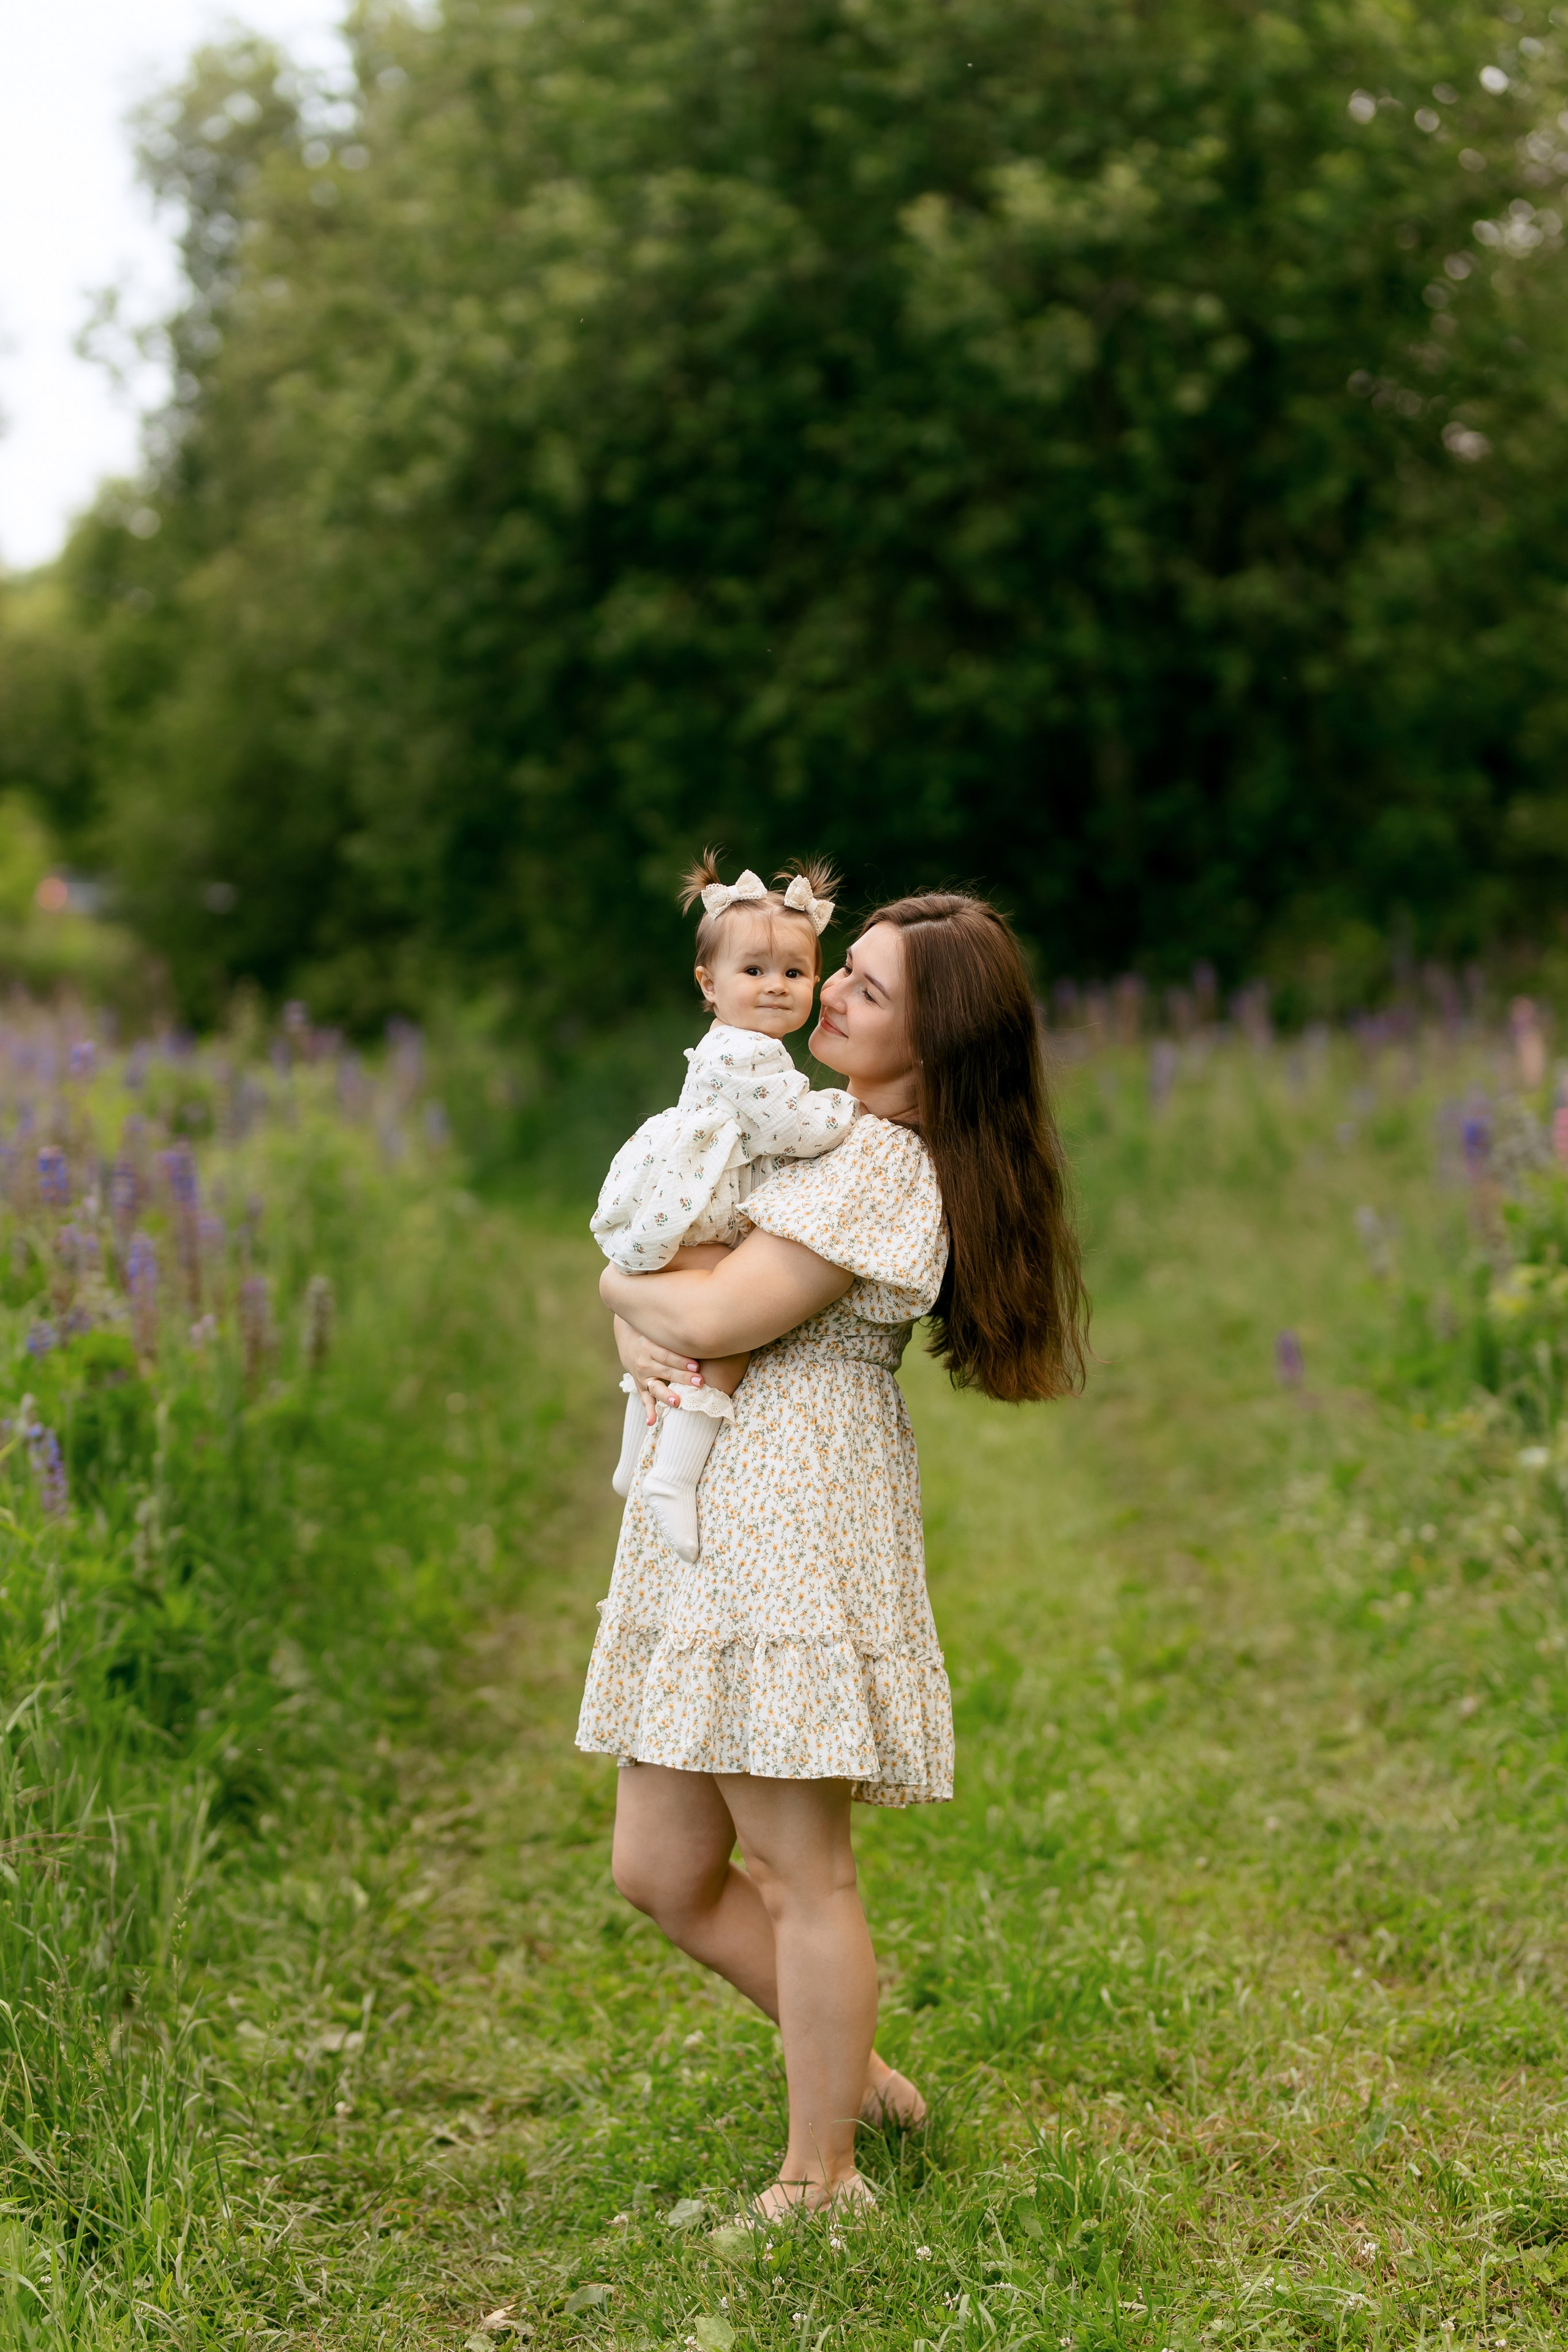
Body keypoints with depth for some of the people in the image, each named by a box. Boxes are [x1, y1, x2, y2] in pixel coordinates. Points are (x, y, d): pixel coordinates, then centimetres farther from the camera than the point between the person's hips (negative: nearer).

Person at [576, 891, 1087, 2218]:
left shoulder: (881, 1166, -13)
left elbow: (720, 1318, -20)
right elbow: (659, 1254, 17)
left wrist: (627, 1289, 1)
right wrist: (638, 1328, -5)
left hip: (793, 1520, -10)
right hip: (710, 1517, 10)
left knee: (799, 1869, -1)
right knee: (664, 1872, 13)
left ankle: (819, 2181, 12)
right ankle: (855, 2073, 29)